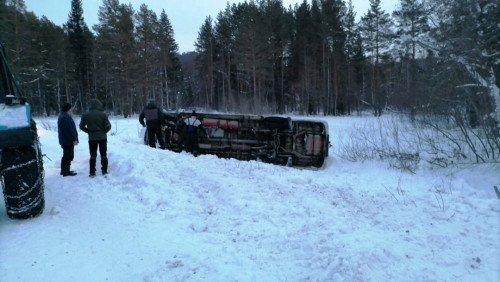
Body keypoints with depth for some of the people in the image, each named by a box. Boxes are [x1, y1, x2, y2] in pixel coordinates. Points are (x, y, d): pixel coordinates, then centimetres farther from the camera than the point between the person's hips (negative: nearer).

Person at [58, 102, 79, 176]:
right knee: (68, 156, -5)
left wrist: (74, 139, 21)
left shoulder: (63, 116, 16)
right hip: (68, 141, -11)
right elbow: (69, 130, -25)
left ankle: (64, 170, 27)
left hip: (65, 140, 11)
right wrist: (74, 139, -21)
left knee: (66, 156, 19)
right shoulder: (65, 118, -20)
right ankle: (66, 171, -1)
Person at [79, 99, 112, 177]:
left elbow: (81, 126, 0)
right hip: (102, 137, -1)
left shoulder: (85, 115, -3)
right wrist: (104, 131, 7)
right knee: (103, 155, 9)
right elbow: (108, 126, -11)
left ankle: (92, 172, 8)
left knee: (93, 155, 9)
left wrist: (89, 131, 12)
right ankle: (104, 171, 12)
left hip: (92, 138, 1)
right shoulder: (103, 114, -11)